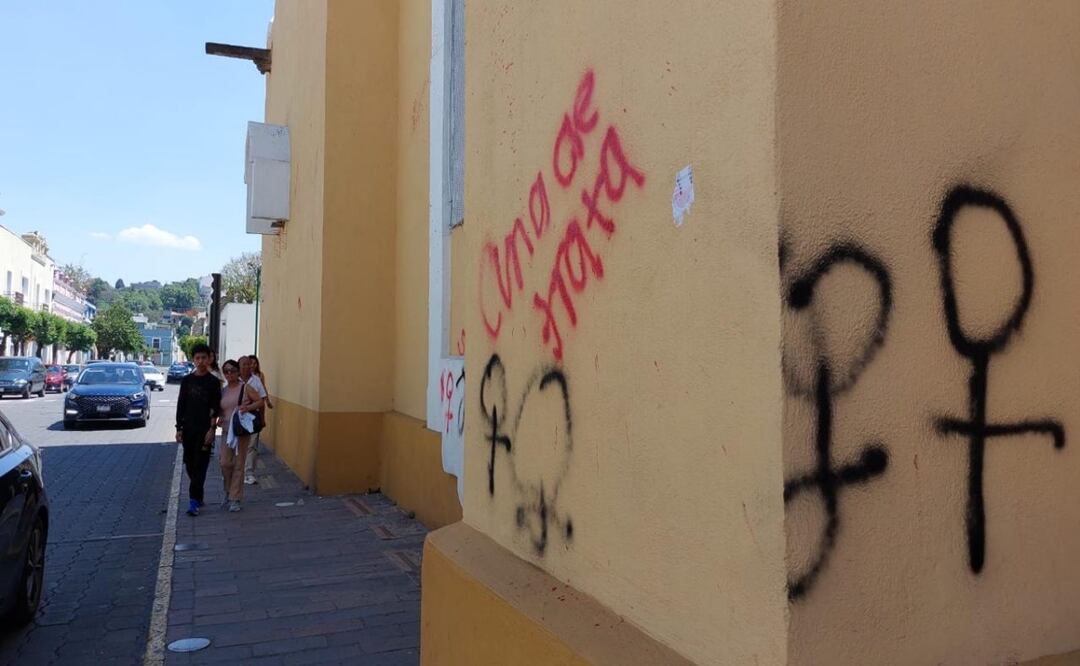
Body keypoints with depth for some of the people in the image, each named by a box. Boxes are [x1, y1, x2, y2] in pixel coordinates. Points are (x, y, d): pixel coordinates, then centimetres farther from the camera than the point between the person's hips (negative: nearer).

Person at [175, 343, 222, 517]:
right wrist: (179, 428, 4)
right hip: (188, 429, 4)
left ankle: (194, 500, -7)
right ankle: (198, 495, 24)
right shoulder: (187, 380, 7)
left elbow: (216, 408, -5)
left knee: (200, 465, -6)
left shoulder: (213, 382, -2)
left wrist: (211, 429, -13)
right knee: (189, 464, 9)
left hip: (205, 429, -4)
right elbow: (181, 405, 9)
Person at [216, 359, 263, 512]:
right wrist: (219, 417, 0)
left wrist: (248, 407, -20)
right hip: (226, 431, 4)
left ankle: (235, 498, 8)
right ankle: (229, 493, 22)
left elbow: (260, 402, -3)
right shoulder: (222, 391, 11)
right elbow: (219, 409, 21)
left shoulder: (245, 388, -3)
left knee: (238, 465, 0)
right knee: (225, 463, 0)